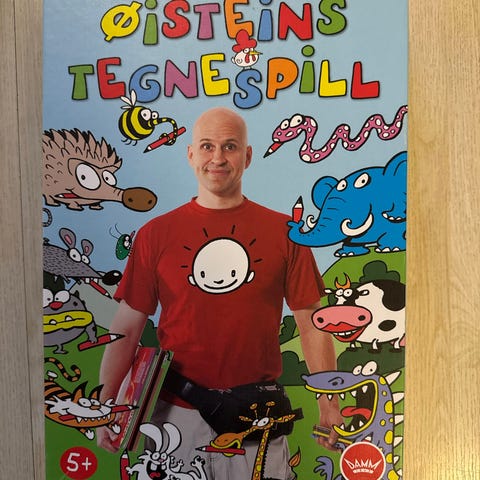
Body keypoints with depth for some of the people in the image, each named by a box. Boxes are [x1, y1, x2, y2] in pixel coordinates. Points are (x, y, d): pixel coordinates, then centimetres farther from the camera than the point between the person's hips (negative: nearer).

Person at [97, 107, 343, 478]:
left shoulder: (283, 232, -2)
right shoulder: (155, 234, -1)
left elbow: (312, 324, 1)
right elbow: (127, 328, 1)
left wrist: (329, 404, -1)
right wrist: (106, 406, -3)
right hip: (176, 414, 1)